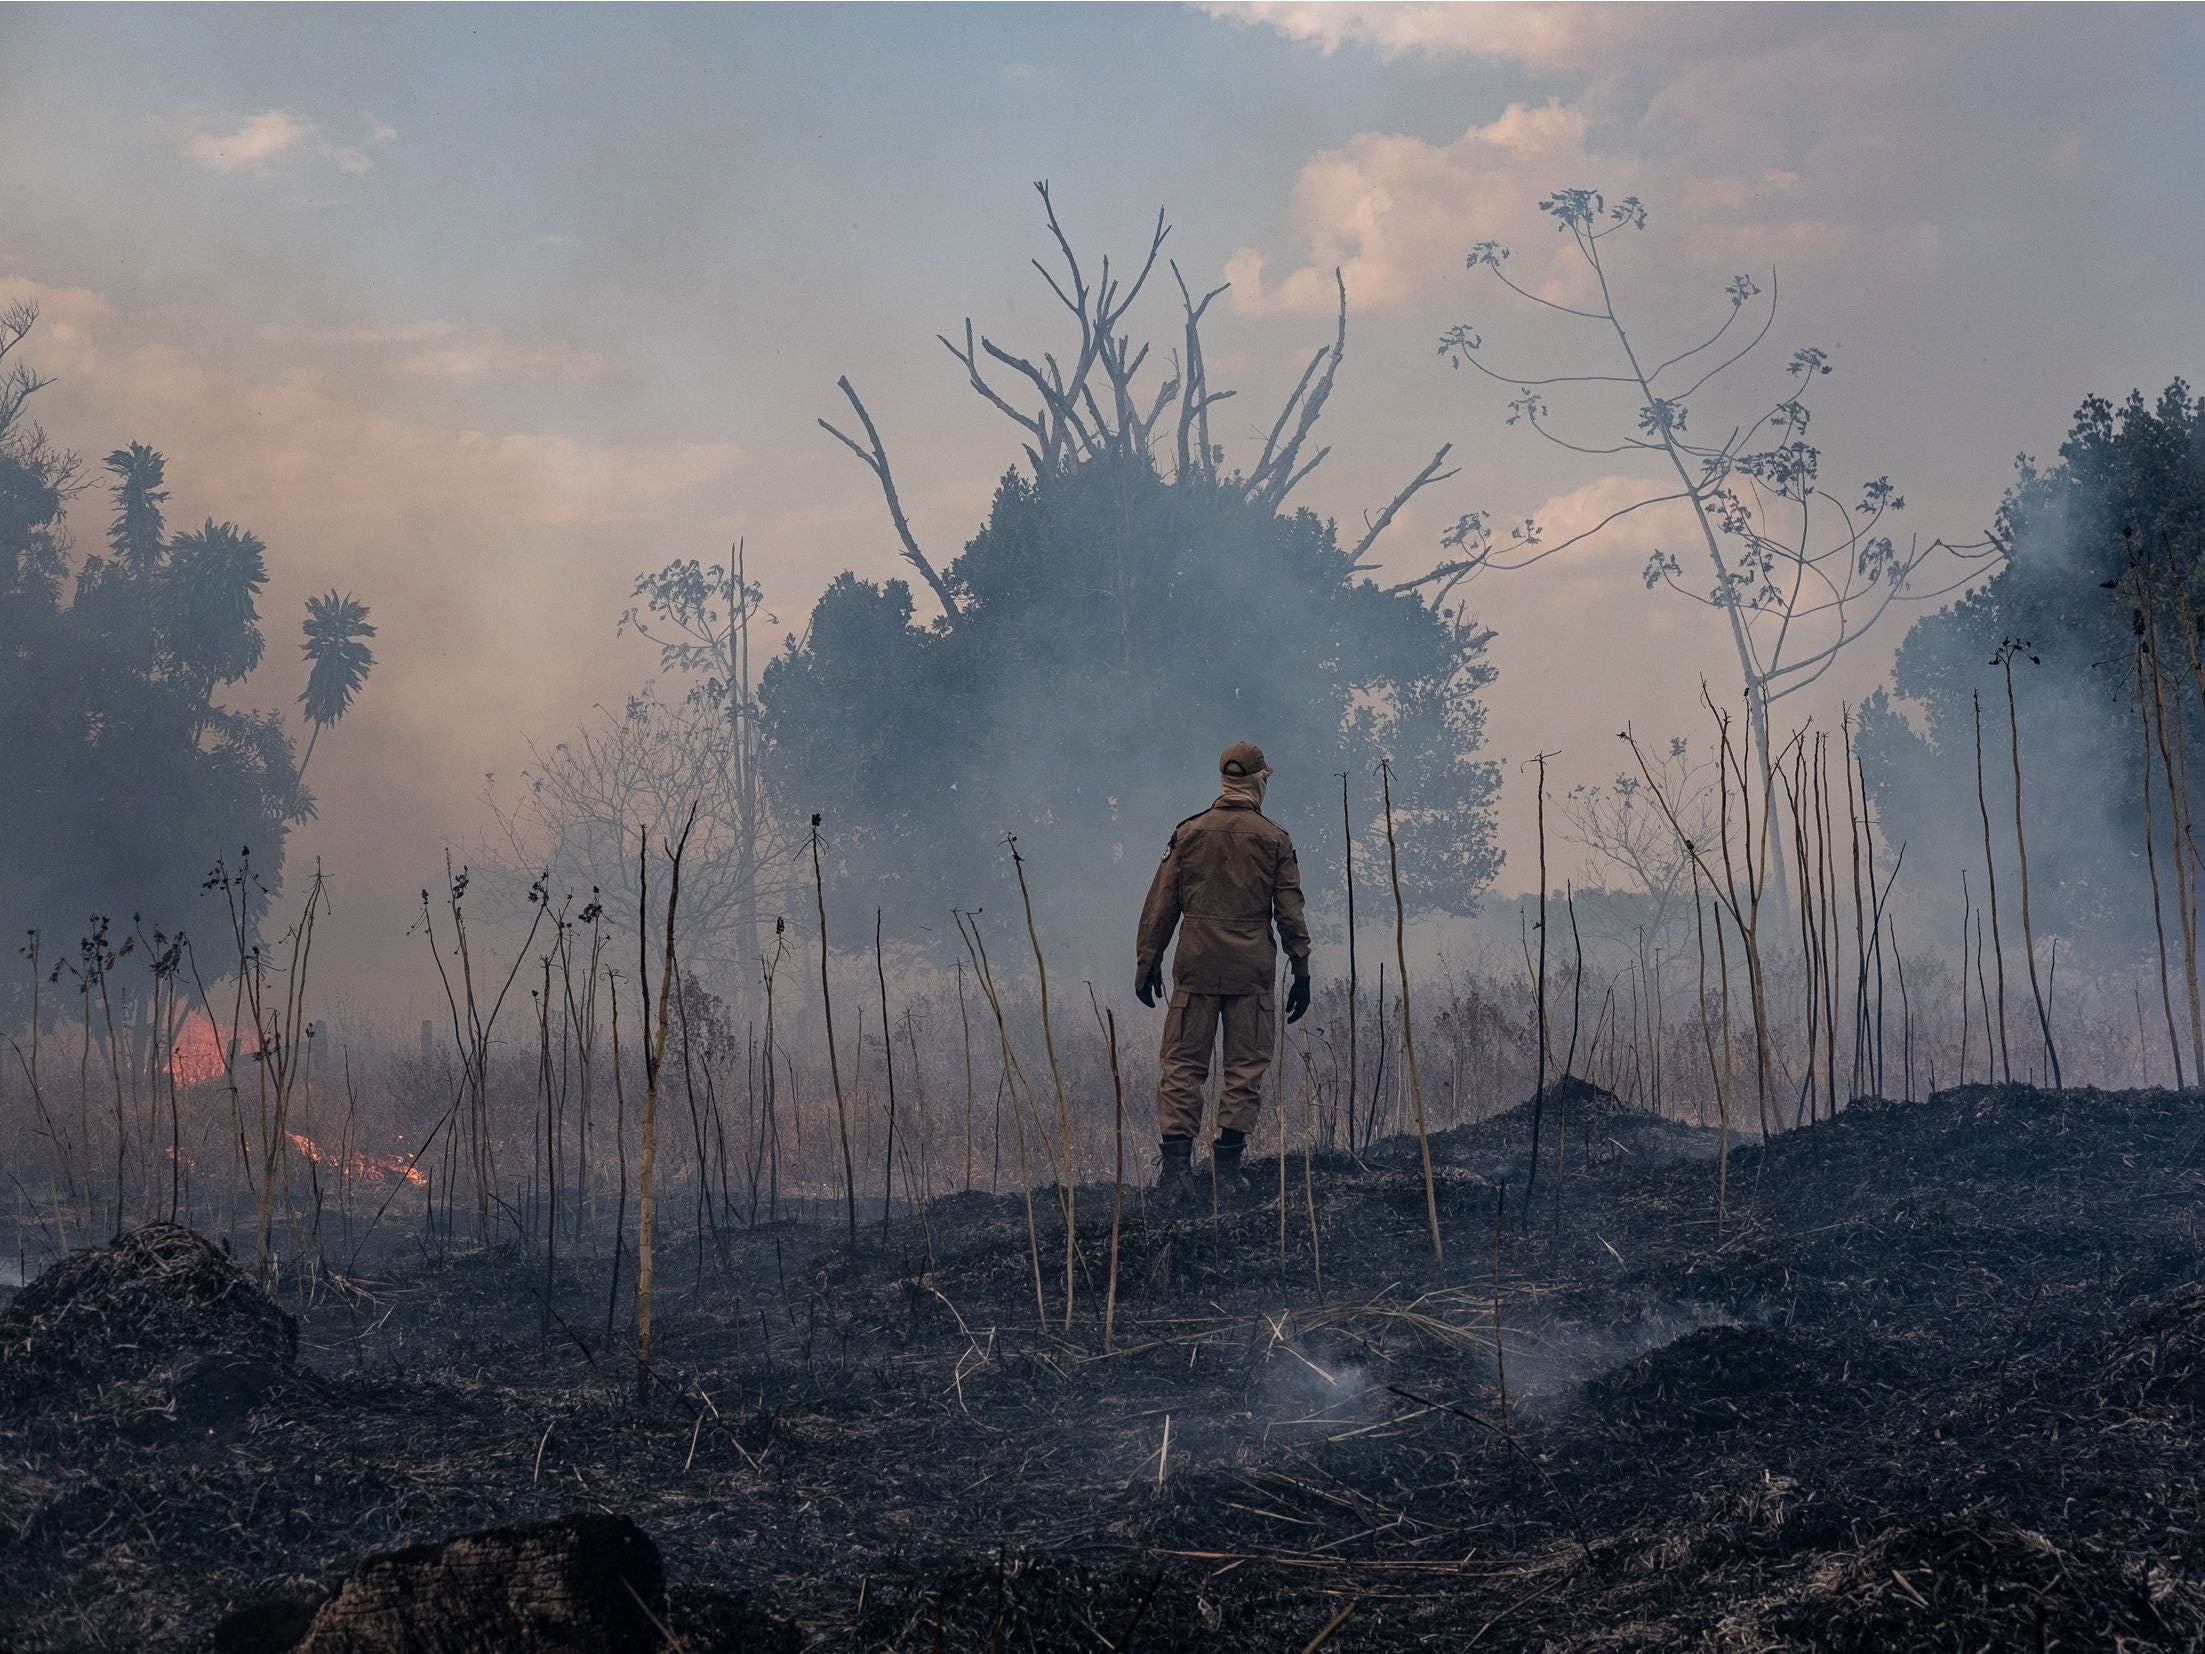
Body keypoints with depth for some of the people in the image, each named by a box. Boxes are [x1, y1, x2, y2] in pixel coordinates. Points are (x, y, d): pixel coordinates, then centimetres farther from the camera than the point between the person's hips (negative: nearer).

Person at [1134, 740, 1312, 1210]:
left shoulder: (1188, 833, 4)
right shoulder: (1273, 839, 1)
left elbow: (1160, 905, 4)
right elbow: (1290, 913, 0)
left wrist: (1147, 962, 10)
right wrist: (1301, 973, 5)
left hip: (1195, 966, 1)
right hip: (1252, 969, -1)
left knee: (1182, 1065, 3)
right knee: (1246, 1068, 6)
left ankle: (1177, 1167, -8)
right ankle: (1226, 1168, 3)